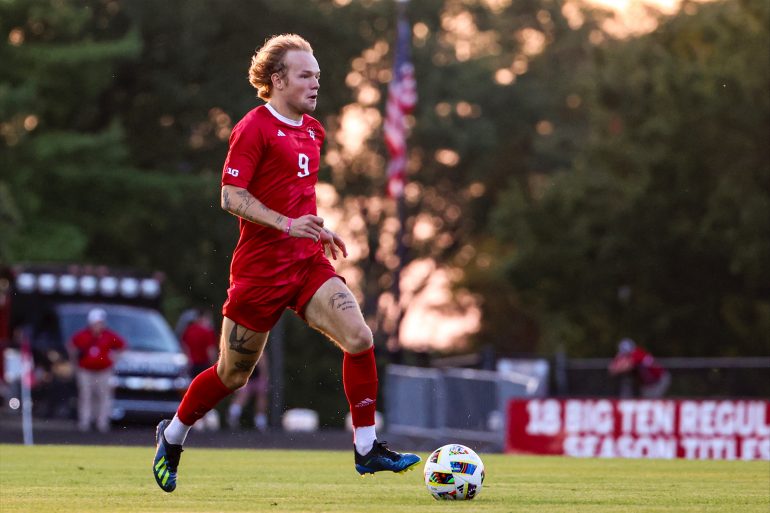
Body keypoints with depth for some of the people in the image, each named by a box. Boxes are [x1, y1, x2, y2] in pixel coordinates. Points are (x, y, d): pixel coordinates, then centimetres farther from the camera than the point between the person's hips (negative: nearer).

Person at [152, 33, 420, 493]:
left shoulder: (313, 130, 13)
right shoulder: (254, 128, -11)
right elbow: (232, 197, -17)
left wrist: (318, 230, 15)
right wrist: (288, 224, -26)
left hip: (308, 263, 6)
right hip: (261, 265, -6)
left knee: (359, 338, -14)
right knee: (233, 374, 5)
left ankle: (367, 449, -7)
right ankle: (172, 436, 29)